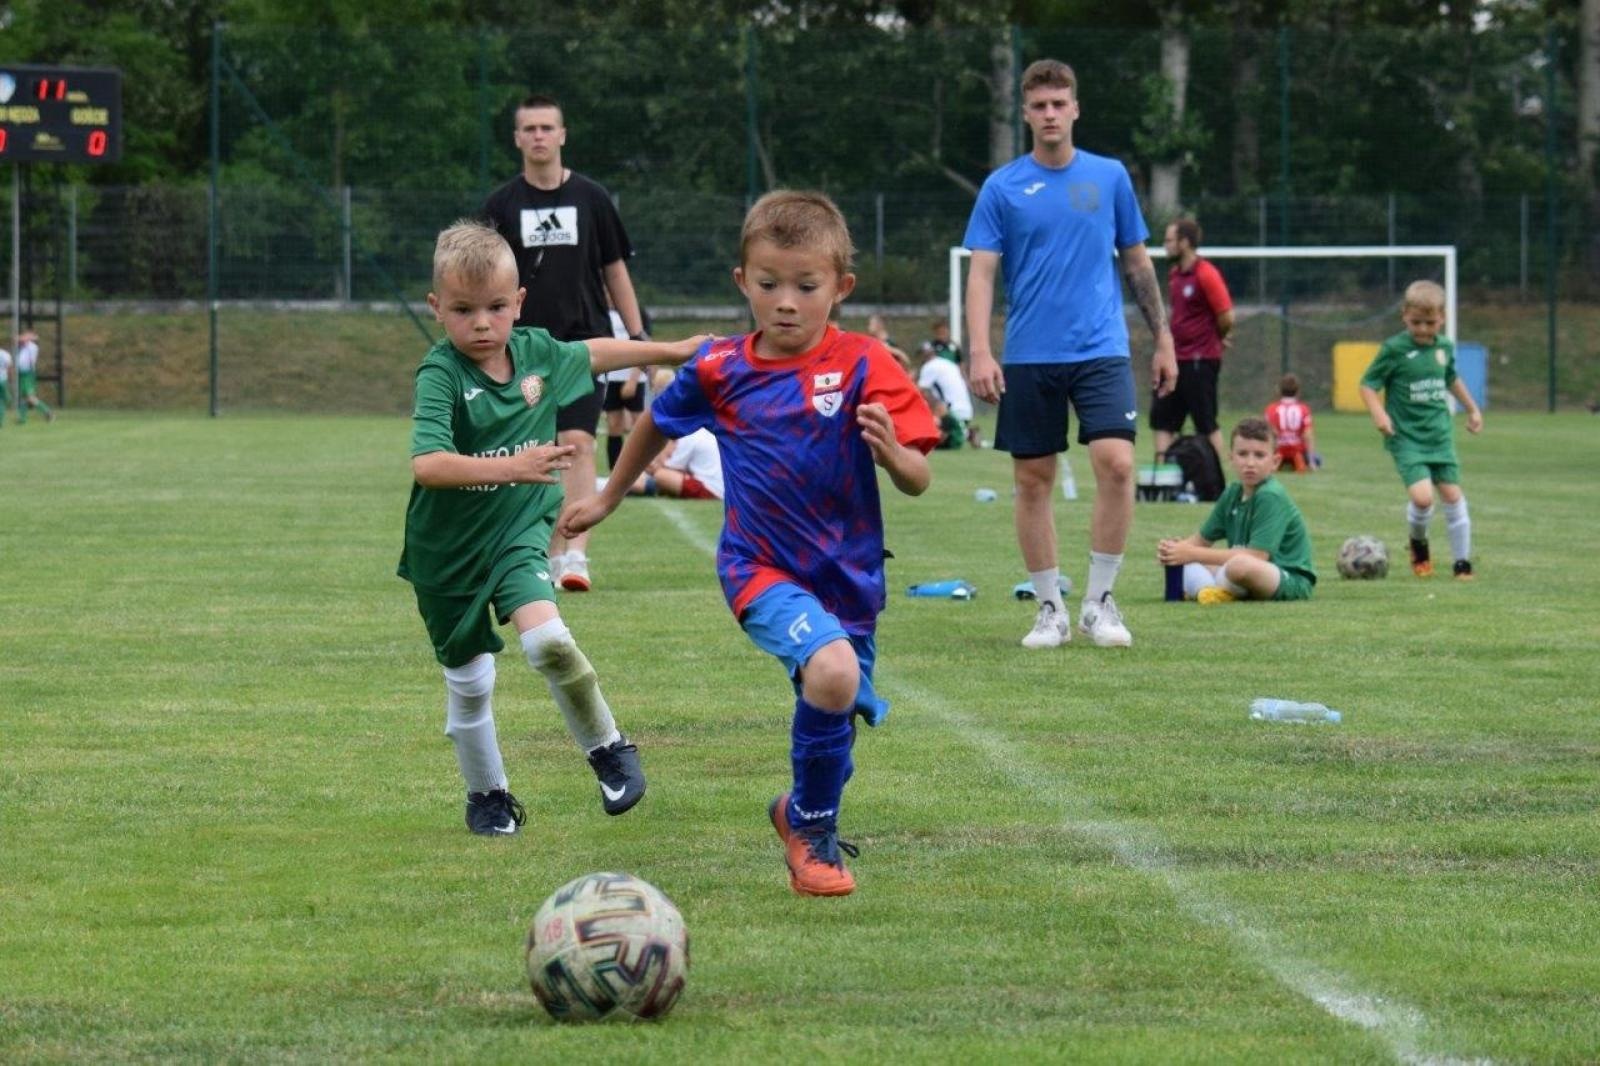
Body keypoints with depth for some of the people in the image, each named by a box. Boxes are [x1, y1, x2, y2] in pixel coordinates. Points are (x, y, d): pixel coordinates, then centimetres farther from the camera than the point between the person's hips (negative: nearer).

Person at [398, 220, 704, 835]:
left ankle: (609, 749, -2)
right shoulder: (440, 375, -23)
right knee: (468, 680, 11)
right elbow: (427, 464, -37)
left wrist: (673, 351, 27)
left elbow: (594, 354, 18)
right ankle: (486, 796, 34)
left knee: (545, 639, -23)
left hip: (519, 530, 2)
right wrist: (509, 467, -48)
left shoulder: (537, 353, -6)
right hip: (448, 549, -2)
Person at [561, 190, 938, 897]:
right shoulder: (720, 371, -4)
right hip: (762, 567, -2)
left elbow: (917, 483, -13)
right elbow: (657, 423, 17)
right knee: (831, 671, -28)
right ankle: (813, 827, -6)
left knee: (831, 720, 13)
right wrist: (607, 499, 27)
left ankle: (805, 814, 47)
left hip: (848, 578, 2)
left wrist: (891, 452, -35)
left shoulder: (863, 368, -10)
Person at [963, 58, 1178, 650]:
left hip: (1101, 350, 0)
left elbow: (1137, 262, 14)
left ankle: (1098, 602, -3)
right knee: (1033, 480, 3)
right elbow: (981, 273, -3)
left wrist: (1162, 340, 12)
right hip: (1029, 356, 0)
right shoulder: (1002, 188, 1)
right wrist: (979, 352, -14)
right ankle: (1050, 608, 15)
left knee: (1116, 462, -16)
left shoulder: (1110, 177, 6)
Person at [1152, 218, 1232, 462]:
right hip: (1177, 358, 8)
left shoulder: (1206, 274, -15)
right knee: (1162, 418, 4)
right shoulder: (1174, 273, 11)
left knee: (1206, 424, -3)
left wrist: (1213, 339, 2)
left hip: (1201, 360, -8)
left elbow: (1227, 317, -15)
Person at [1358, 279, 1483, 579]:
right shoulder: (1394, 349, -10)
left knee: (1452, 494, 2)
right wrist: (1378, 413, -23)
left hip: (1440, 434, 5)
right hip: (1407, 438, -5)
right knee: (1422, 496, -19)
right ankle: (1418, 545, 11)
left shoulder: (1445, 347, 7)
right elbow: (1368, 385, -6)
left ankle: (1463, 562, 13)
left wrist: (1472, 408, 33)